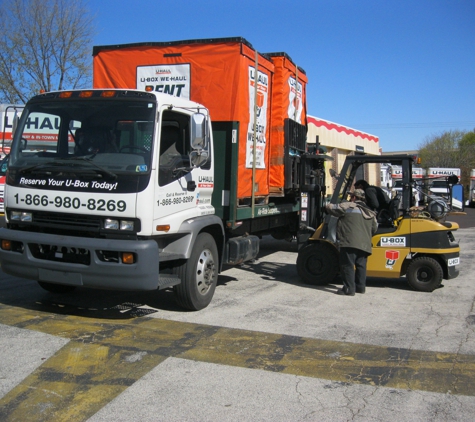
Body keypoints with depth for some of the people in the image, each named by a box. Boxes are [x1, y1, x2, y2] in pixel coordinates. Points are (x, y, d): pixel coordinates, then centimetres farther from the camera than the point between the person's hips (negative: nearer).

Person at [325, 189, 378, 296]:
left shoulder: (348, 206, 0)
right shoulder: (370, 212, 21)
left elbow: (330, 207, 3)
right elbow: (374, 228, 25)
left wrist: (330, 206, 26)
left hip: (350, 242, -7)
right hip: (364, 244, 7)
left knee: (348, 265, -5)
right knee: (361, 265, 14)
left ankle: (349, 288, -7)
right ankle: (360, 287, 18)